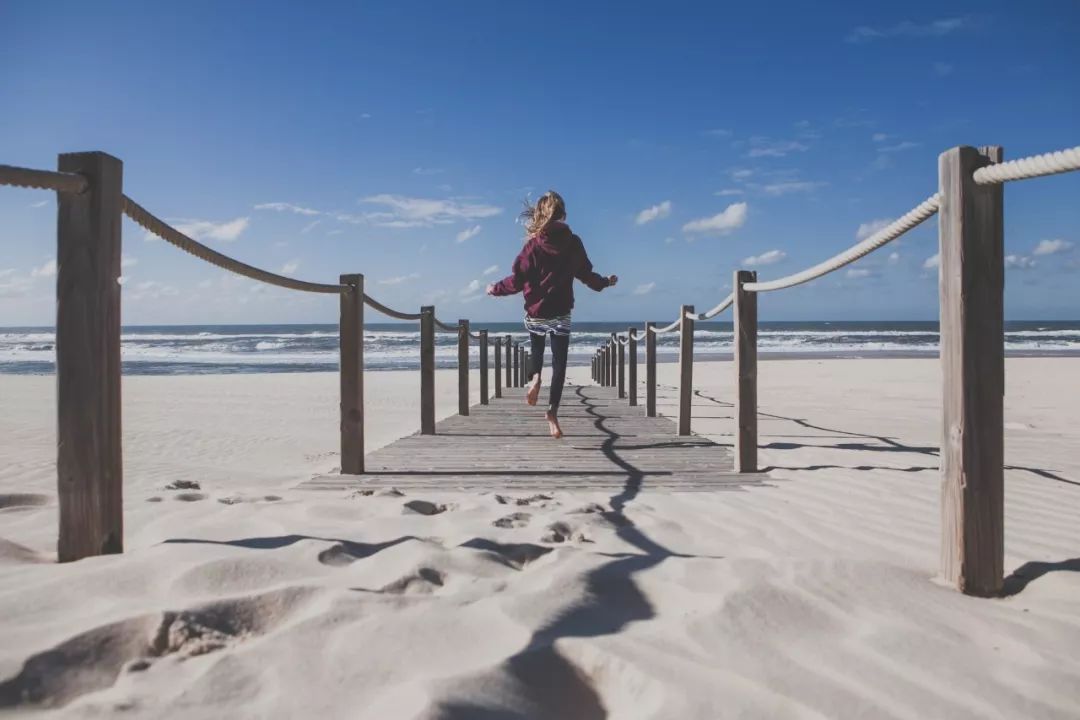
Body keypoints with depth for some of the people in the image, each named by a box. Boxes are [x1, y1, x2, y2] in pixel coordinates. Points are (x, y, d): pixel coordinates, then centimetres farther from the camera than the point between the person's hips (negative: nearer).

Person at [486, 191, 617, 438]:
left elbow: (518, 280, -9)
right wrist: (606, 282, 28)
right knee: (559, 364, 5)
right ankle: (553, 411, -6)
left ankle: (534, 378, -3)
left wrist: (495, 289, 9)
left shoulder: (534, 244, -7)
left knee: (537, 351, 26)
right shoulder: (573, 243, -1)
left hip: (535, 312, 0)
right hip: (561, 314, 0)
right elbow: (586, 275, 8)